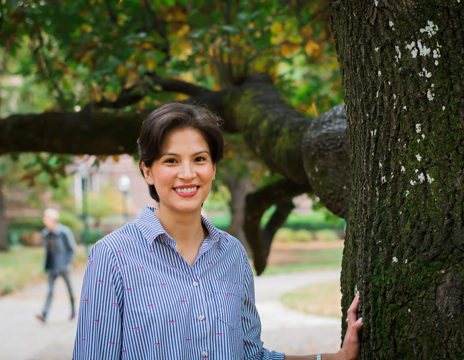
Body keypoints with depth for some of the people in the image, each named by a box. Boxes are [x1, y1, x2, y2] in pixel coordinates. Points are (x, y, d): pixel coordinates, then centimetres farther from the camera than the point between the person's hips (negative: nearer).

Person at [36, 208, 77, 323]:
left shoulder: (64, 231, -10)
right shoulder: (45, 233, 6)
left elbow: (72, 248, -5)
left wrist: (67, 262, -9)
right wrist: (47, 265, 9)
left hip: (63, 266, -4)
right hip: (52, 267, 4)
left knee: (69, 289, 10)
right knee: (50, 290, -6)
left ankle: (73, 312, 25)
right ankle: (44, 314, -17)